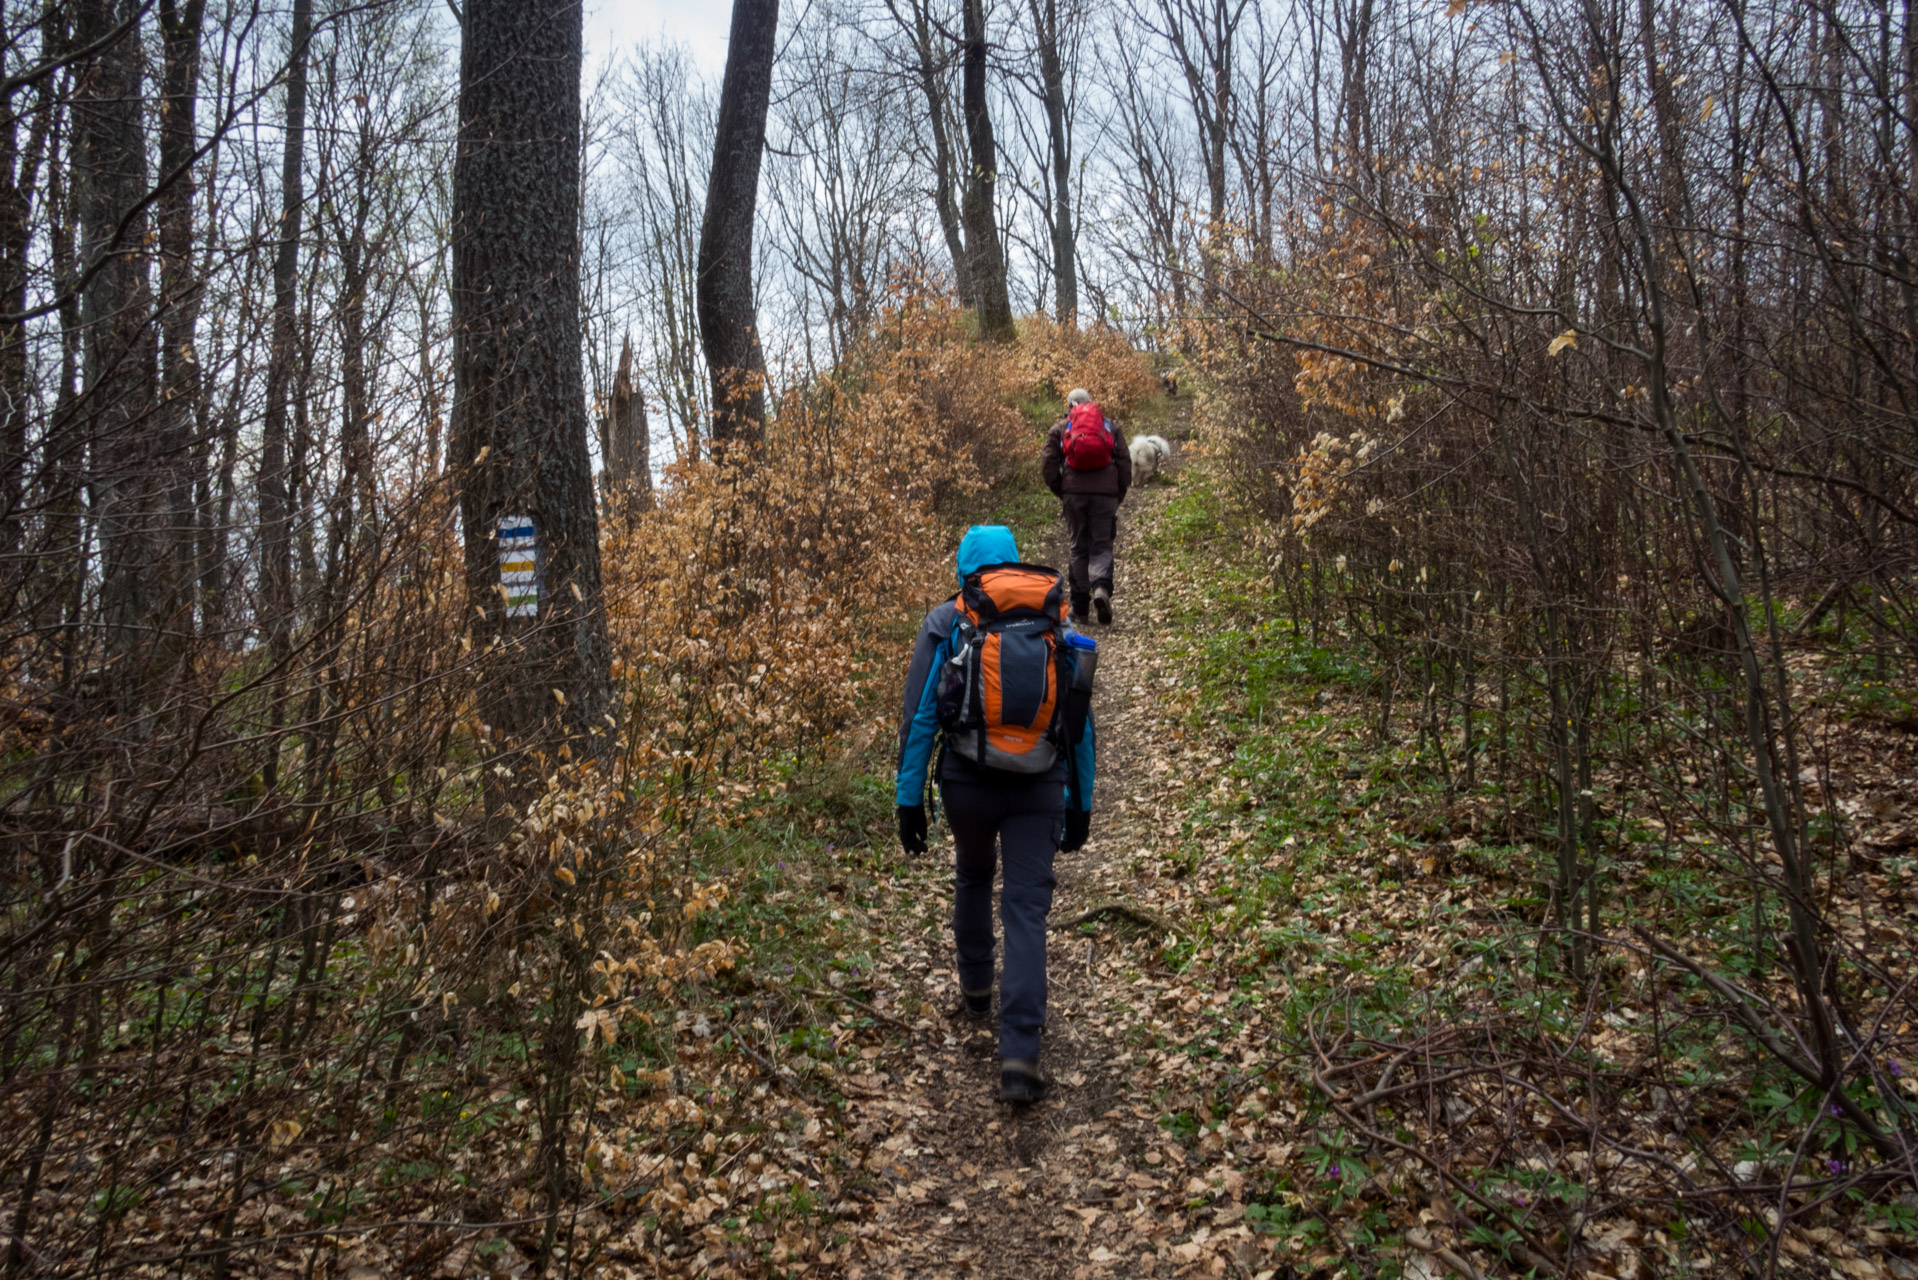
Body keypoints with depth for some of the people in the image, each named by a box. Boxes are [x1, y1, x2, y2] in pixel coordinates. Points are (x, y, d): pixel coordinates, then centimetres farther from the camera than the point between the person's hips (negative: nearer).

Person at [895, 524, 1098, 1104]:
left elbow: (919, 717, -3)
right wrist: (1081, 803, 18)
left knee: (972, 881, 26)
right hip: (1040, 789, 0)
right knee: (1027, 910, 1)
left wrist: (909, 799, 2)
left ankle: (976, 990, 45)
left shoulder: (945, 623, 2)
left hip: (968, 784, 0)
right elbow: (1081, 723, 11)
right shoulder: (1057, 627, 9)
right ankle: (1020, 1053, -8)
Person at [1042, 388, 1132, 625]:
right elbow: (1125, 461, 9)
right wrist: (1120, 494, 14)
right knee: (1102, 545, 5)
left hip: (1074, 492, 0)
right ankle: (1101, 586, -25)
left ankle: (1079, 608, 9)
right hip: (1106, 493, 0)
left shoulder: (1059, 428, 12)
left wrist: (1059, 492, 12)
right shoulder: (1110, 426, 15)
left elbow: (1048, 463, 3)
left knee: (1079, 548, 9)